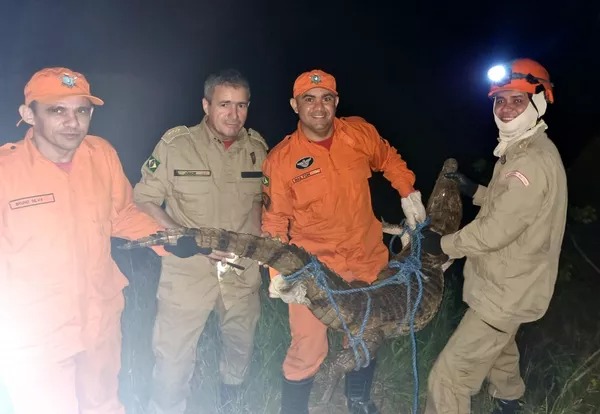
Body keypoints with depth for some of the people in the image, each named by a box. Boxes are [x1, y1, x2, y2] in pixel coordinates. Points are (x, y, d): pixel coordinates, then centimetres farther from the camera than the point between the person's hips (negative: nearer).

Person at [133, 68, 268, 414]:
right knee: (174, 357, 2)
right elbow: (144, 201, -9)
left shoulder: (257, 148, 1)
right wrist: (191, 241, -19)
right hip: (188, 269, -4)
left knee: (242, 346, 22)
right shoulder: (176, 144, -12)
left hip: (242, 270, 4)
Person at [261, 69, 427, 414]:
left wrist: (409, 195, 9)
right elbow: (274, 220, -10)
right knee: (308, 352, -4)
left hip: (369, 259, 4)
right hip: (315, 268, -4)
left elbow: (389, 159, 14)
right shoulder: (281, 159, -14)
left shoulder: (360, 133, -6)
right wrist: (278, 271, -19)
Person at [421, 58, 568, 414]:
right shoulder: (524, 150, 6)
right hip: (510, 282, 11)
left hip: (506, 291, -11)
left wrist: (444, 244, -14)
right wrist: (475, 191, 7)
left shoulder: (534, 162, -28)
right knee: (499, 345, 35)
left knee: (450, 377, -8)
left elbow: (495, 231, -28)